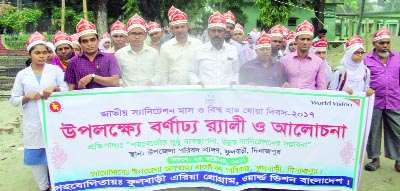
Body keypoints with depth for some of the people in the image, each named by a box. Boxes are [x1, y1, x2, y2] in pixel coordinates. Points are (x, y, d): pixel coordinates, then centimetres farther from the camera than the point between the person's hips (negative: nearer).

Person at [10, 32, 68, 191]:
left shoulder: (55, 70, 1)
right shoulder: (22, 74, 5)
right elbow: (13, 100, 7)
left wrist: (54, 88, -18)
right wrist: (28, 97, -11)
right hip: (33, 124, 2)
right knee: (35, 157, 9)